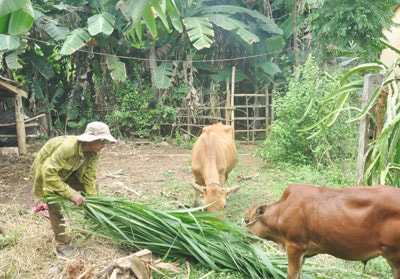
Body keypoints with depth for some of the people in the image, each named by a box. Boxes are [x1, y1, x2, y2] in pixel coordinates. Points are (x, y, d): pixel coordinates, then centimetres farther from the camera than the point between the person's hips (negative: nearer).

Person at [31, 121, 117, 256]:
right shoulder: (67, 147, -42)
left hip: (68, 171, 6)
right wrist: (71, 194, -42)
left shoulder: (94, 153, -20)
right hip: (47, 170, -6)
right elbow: (49, 173, -42)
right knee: (55, 207, -15)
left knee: (93, 187, -3)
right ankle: (62, 245, -2)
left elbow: (89, 177, -15)